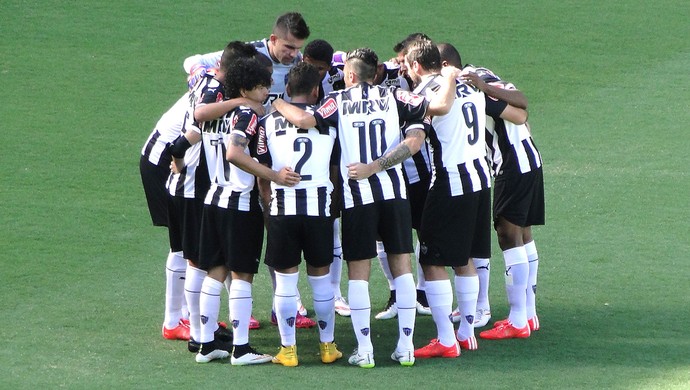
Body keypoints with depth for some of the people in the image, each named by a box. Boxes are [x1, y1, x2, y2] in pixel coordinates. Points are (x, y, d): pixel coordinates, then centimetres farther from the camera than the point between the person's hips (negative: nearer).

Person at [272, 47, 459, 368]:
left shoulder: (338, 101, 3)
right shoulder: (393, 97, 7)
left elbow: (304, 120, -12)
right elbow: (441, 106, -3)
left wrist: (276, 104, 3)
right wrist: (437, 93, 14)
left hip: (356, 196, -1)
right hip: (393, 191, 1)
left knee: (358, 272, 4)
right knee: (402, 267, 9)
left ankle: (364, 350, -1)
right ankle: (406, 347, 7)